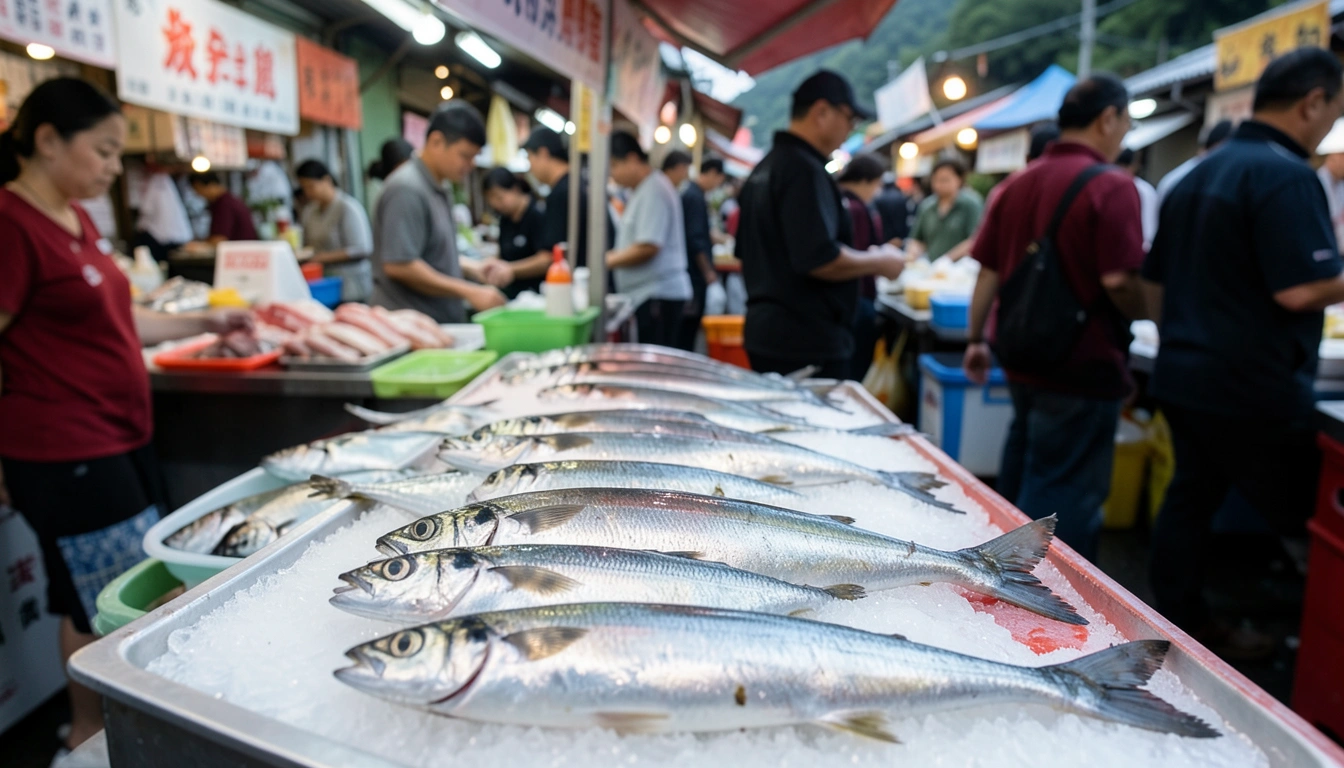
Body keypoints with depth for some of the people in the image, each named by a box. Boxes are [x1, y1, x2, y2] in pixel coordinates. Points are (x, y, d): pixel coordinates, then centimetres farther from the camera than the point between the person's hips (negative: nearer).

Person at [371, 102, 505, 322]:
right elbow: (398, 266, -22)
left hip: (444, 320, 9)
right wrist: (469, 292, -20)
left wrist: (472, 268, 6)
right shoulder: (406, 190, -15)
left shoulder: (441, 188, 12)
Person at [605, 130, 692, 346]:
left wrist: (609, 261, -8)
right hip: (647, 294, 10)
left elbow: (647, 247, -20)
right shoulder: (643, 190, 18)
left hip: (658, 295, -10)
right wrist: (614, 254, 10)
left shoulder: (653, 191, -12)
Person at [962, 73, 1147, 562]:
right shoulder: (1111, 186, -14)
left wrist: (976, 340, 16)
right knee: (1068, 505, 2)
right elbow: (1119, 282, -21)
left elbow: (988, 271, 9)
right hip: (1083, 367, -8)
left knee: (1019, 483, 23)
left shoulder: (1018, 183, 8)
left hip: (1024, 362, 8)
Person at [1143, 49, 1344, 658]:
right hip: (1253, 389, -9)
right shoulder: (1286, 175, -15)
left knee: (1190, 497, 16)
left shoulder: (1197, 176, 13)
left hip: (1181, 375, 9)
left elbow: (1156, 282, 18)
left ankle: (1184, 625, 27)